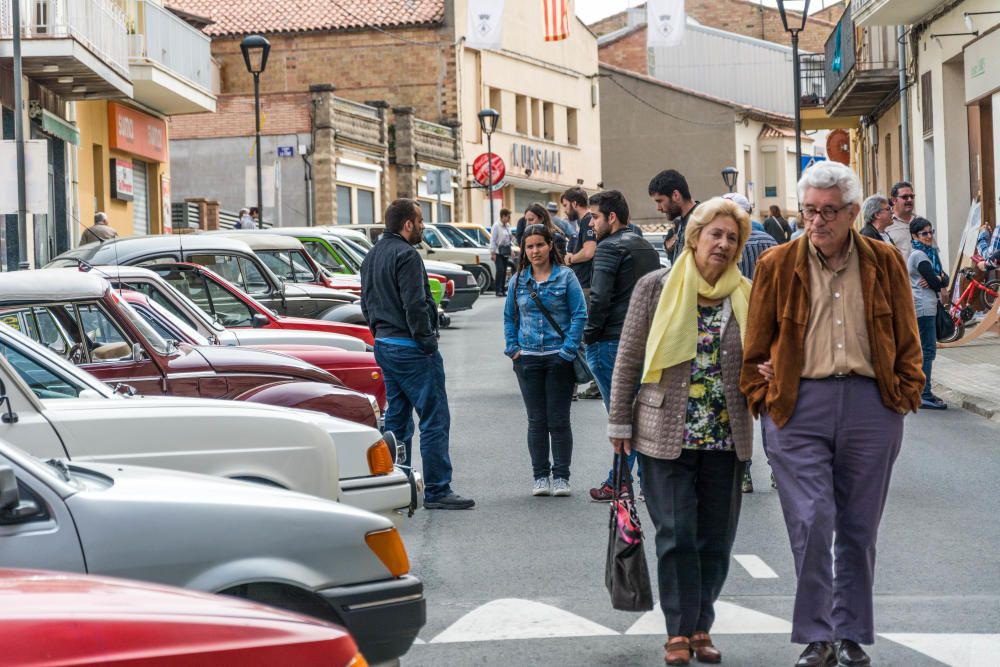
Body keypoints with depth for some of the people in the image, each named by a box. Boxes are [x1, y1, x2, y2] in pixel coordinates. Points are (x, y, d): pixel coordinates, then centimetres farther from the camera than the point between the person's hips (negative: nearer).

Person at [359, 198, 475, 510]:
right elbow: (415, 305, -20)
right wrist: (428, 342, -14)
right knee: (434, 419, -7)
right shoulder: (405, 255, -15)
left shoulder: (372, 256, 15)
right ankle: (437, 490, -8)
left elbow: (366, 303, 21)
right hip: (411, 349, -10)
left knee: (397, 419, 15)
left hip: (384, 345, 10)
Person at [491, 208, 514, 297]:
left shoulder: (507, 226, 11)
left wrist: (510, 251, 16)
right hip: (498, 252, -7)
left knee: (504, 271, 6)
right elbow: (492, 240, -11)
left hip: (505, 252, 7)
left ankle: (503, 289, 11)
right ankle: (498, 290, -12)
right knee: (500, 270, -14)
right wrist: (493, 252, -15)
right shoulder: (496, 226, -10)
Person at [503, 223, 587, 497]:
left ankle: (561, 476, 7)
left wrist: (568, 350, -12)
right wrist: (513, 347, 4)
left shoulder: (565, 277, -2)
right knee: (536, 420, 6)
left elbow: (579, 315, -4)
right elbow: (509, 317, 16)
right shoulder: (518, 280, 8)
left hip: (558, 358, -3)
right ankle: (540, 476, 13)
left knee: (558, 420, 0)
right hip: (528, 359, 3)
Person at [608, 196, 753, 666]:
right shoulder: (657, 287, -1)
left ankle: (700, 627, 19)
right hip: (666, 434, -3)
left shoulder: (745, 296, 5)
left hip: (725, 437, 3)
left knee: (716, 538, 7)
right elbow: (628, 359, 2)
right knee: (677, 535, -4)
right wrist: (620, 422, 1)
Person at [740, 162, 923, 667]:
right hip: (798, 406, -1)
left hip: (870, 405, 1)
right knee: (811, 523, -10)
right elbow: (756, 346, 8)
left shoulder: (885, 263, 7)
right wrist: (763, 398, 0)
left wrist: (905, 394, 3)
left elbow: (907, 342, 12)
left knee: (859, 529, 8)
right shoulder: (777, 265, 4)